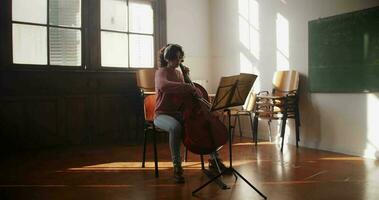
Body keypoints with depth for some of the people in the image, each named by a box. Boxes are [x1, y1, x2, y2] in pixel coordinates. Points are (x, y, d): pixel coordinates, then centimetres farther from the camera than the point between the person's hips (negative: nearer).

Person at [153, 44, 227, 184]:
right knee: (175, 127, -40)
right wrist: (190, 88, -39)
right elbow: (164, 85, -33)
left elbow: (183, 92, 22)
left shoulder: (178, 73, 14)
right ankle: (177, 167, -28)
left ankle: (214, 159, 5)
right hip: (163, 115, -7)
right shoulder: (161, 72, -8)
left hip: (179, 113, 7)